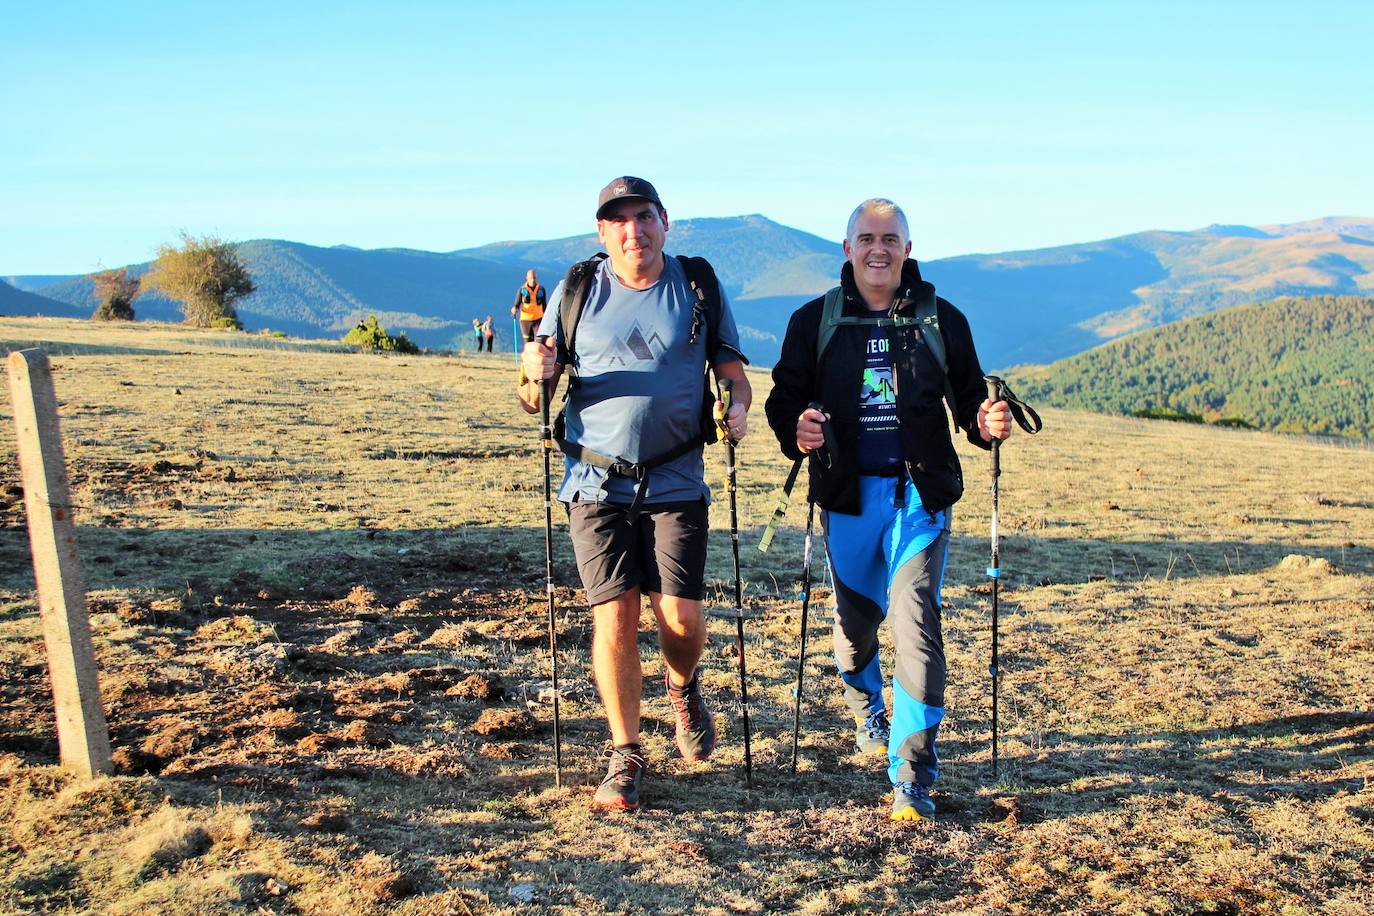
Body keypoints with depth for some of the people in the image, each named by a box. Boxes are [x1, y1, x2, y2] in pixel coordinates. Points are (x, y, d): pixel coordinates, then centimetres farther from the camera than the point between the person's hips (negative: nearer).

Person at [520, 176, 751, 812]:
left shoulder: (699, 287, 6)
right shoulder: (577, 292, 5)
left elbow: (733, 373, 10)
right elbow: (535, 401, 7)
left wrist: (737, 407, -13)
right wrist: (535, 376, -17)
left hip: (677, 484, 0)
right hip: (597, 486, 0)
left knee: (682, 621, -4)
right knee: (614, 618, -3)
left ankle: (683, 686, 32)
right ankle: (624, 756, 15)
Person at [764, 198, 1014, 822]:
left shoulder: (941, 319, 5)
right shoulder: (814, 321, 5)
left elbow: (968, 395, 11)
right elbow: (785, 396, 6)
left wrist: (985, 423, -12)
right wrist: (796, 430, -16)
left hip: (919, 493, -1)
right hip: (847, 494, 1)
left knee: (916, 625, -11)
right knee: (854, 619, 14)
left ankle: (913, 776, -2)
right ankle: (867, 713, 46)